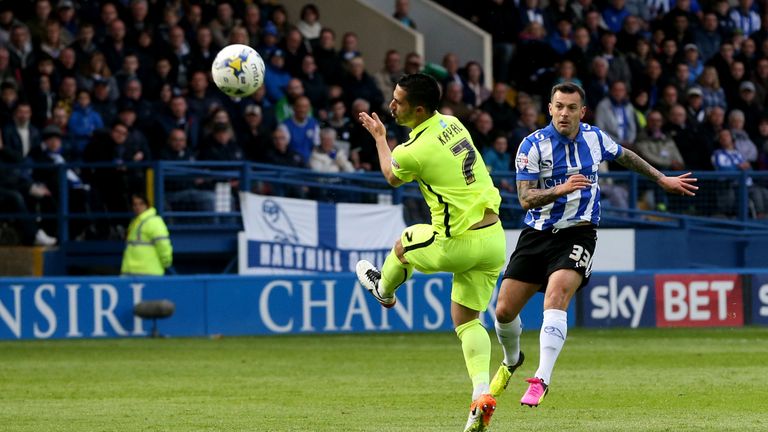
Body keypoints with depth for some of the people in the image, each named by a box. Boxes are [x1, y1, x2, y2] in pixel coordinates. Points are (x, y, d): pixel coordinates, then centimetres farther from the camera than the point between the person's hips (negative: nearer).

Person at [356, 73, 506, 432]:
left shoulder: (413, 152, -18)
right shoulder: (452, 124, 3)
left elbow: (392, 177, 8)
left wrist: (379, 137, 22)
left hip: (459, 243, -6)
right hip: (493, 238, 6)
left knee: (404, 244, 27)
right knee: (467, 322, 15)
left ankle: (384, 290, 59)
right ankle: (481, 393, -3)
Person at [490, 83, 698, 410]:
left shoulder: (595, 137, 0)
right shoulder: (534, 145, -10)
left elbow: (625, 157, 22)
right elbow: (526, 198, -16)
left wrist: (663, 180, 29)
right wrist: (561, 189, -33)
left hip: (578, 233, 0)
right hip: (537, 233, 0)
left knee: (556, 296, -28)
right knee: (504, 310, -1)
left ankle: (541, 379, -31)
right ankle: (511, 361, 33)